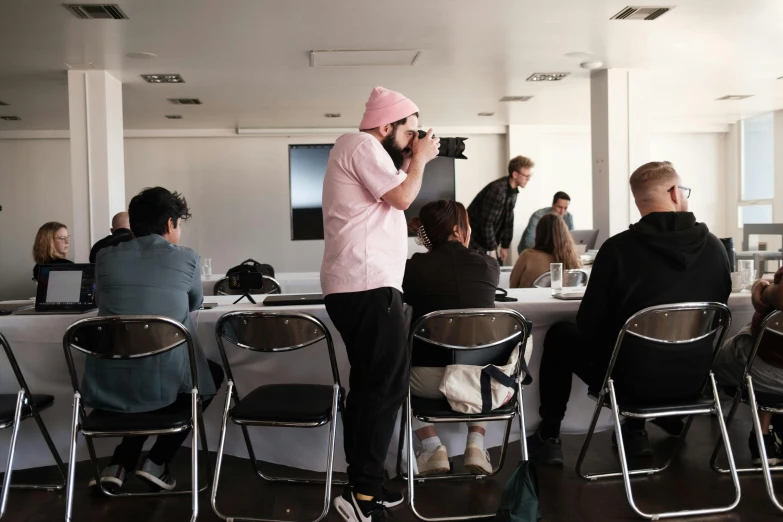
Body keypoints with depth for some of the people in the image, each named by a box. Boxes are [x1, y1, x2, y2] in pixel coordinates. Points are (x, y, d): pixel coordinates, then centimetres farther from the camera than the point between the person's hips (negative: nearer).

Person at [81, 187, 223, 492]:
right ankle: (156, 463, 20)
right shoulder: (187, 258, 2)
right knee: (213, 374, 29)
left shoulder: (105, 257, 8)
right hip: (163, 383, -3)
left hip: (107, 385, 4)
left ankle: (119, 465, 22)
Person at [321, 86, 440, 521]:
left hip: (355, 286, 11)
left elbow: (390, 200, 24)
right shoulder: (361, 144, -7)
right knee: (387, 386, -8)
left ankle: (361, 486, 20)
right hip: (368, 286, -11)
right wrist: (419, 159, 2)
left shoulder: (365, 151, 25)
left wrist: (411, 163, 17)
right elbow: (402, 198, -14)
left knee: (370, 386, 14)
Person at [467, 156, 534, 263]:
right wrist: (492, 249, -18)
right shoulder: (497, 190, -25)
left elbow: (508, 220, 10)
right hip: (474, 239, -9)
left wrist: (505, 246, 9)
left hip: (488, 241, 9)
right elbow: (486, 223, -24)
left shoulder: (513, 190, 3)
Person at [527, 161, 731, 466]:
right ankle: (635, 432, 35)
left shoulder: (619, 247, -16)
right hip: (694, 381, 5)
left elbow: (589, 324, -10)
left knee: (560, 335, 19)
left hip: (632, 381, -4)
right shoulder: (714, 248, -4)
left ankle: (549, 438, 22)